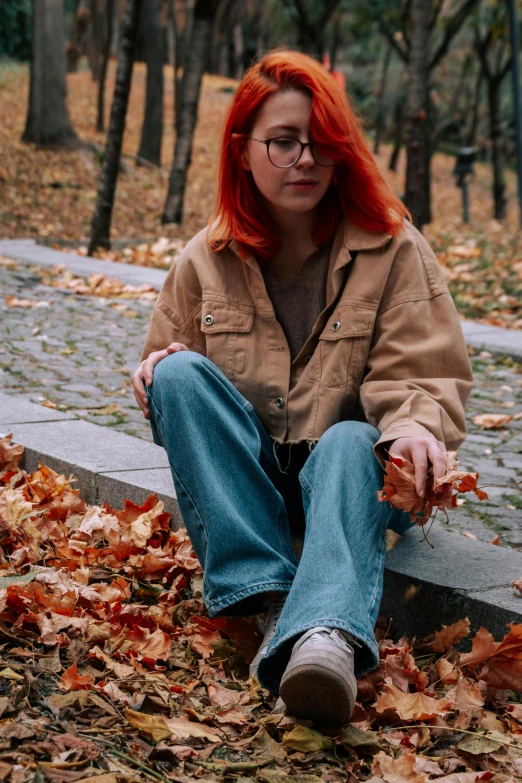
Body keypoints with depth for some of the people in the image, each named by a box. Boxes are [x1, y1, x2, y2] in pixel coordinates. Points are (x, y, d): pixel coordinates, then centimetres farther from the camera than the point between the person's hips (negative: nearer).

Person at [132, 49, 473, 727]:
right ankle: (270, 600, -37)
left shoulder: (391, 246, -1)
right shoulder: (208, 258, 6)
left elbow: (426, 371, -6)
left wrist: (415, 426, -30)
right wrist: (162, 367, -10)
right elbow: (168, 358, 16)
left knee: (350, 443, -37)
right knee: (177, 372, -24)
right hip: (243, 470, 3)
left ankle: (328, 635, -67)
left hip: (349, 463, -2)